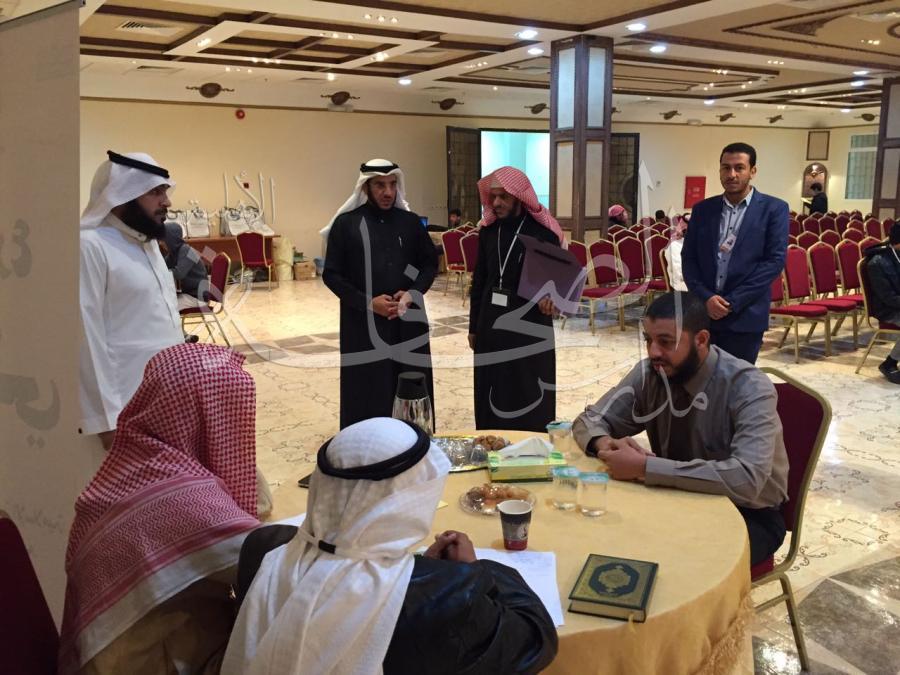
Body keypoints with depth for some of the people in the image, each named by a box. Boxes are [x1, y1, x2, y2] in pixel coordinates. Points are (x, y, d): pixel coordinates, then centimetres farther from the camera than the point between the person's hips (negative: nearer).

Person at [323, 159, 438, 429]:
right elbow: (331, 274, -2)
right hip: (363, 324, -2)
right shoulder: (346, 223, -3)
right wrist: (367, 302, -13)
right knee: (367, 394, 1)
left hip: (408, 321, 3)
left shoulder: (410, 222, 6)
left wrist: (413, 293, -7)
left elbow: (430, 263, 12)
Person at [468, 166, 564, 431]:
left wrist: (550, 295, -25)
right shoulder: (488, 231, 5)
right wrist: (473, 326, 11)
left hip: (529, 324, -4)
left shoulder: (543, 231, -9)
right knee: (492, 392, 10)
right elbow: (479, 281, 10)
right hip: (491, 322, 4)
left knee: (529, 394, 3)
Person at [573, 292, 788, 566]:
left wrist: (644, 467, -37)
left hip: (748, 513, -5)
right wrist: (606, 444, -25)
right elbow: (590, 419, 0)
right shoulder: (650, 373, -8)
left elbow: (747, 480, -37)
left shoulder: (749, 389, -24)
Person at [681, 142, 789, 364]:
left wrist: (733, 302, -13)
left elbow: (775, 260, -7)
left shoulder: (774, 209, 0)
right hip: (702, 312, 3)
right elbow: (688, 258, 6)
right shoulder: (702, 209, 10)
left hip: (745, 316, -3)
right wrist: (705, 298, -10)